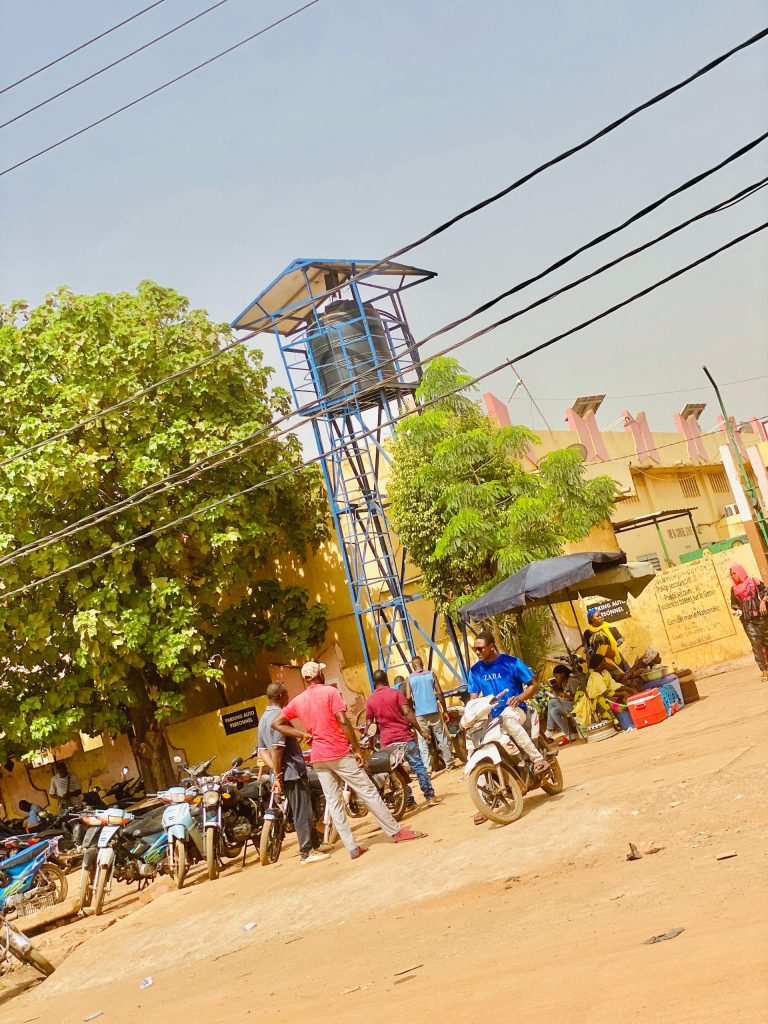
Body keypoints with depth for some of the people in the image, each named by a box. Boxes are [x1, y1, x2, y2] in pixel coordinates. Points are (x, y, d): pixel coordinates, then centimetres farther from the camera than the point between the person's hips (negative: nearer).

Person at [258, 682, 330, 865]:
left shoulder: (263, 719, 14)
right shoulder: (279, 716, -15)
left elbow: (263, 751, 13)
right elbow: (276, 748, -23)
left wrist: (276, 772, 5)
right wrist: (278, 775, -16)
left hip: (284, 773, 9)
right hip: (293, 771, -9)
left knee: (303, 811, 16)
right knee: (302, 812, -3)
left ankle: (314, 844, 24)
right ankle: (307, 852, 1)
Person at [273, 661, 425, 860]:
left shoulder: (297, 701, 8)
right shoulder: (330, 691, -8)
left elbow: (277, 723, 7)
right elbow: (343, 722, -15)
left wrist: (303, 734, 4)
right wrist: (357, 749, -8)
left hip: (318, 758, 5)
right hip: (339, 753, -5)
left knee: (333, 803, 6)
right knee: (368, 791, 3)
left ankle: (352, 847, 5)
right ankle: (396, 832, 8)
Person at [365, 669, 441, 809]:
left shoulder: (370, 701, 6)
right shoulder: (396, 693, -2)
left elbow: (369, 724, 7)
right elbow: (408, 713, -10)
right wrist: (421, 731, -6)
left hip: (386, 741, 2)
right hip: (404, 736, -2)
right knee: (418, 766, 2)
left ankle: (408, 800, 12)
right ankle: (430, 797, -2)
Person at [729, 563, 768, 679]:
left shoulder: (754, 581, 5)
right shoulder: (734, 589, 13)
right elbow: (734, 604, 19)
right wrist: (738, 610, 0)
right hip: (747, 621, 1)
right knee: (756, 644, -8)